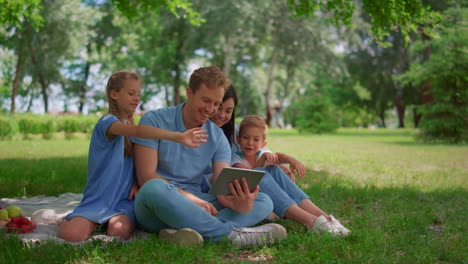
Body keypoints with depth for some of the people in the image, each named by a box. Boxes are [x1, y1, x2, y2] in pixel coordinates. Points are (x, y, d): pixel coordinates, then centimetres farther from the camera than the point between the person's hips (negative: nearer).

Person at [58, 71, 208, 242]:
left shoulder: (129, 126, 16)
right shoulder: (107, 122, -10)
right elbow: (138, 131, -31)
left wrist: (136, 182, -7)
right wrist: (177, 137, -42)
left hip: (124, 199, 4)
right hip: (98, 199, -4)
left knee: (119, 231, -29)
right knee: (71, 234, -26)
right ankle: (95, 222, 5)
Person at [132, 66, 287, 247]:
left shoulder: (217, 137, 8)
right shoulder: (155, 121, -4)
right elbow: (146, 177, -13)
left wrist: (239, 203, -28)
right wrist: (190, 198, -26)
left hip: (195, 205, 5)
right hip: (156, 205, -4)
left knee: (264, 202, -12)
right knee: (155, 189, -39)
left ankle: (188, 231, -37)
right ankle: (231, 233, -30)